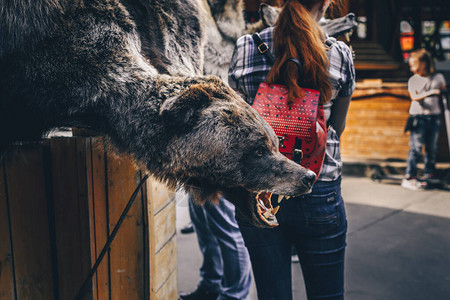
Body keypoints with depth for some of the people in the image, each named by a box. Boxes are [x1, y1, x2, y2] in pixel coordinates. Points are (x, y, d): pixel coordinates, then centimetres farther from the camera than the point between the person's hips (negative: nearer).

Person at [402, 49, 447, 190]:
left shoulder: (438, 78, 6)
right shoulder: (413, 80, 2)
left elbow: (444, 93, 19)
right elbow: (414, 97, -12)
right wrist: (429, 93, -24)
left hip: (434, 116, 2)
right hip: (418, 116, -2)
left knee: (432, 147, 8)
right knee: (416, 147, -7)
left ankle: (429, 173, 23)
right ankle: (409, 178, -7)